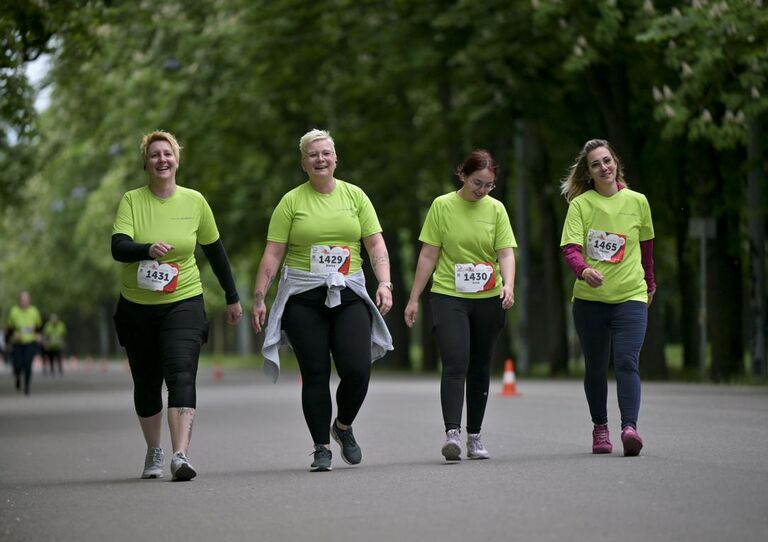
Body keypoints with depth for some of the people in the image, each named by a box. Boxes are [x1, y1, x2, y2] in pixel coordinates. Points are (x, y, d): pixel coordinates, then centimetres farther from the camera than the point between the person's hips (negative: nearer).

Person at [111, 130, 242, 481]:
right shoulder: (132, 201, -4)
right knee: (146, 384, 11)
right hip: (137, 306, 1)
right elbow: (118, 248, -19)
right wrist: (149, 249, -39)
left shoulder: (194, 201, 0)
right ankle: (153, 452, 33)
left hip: (184, 303, -1)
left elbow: (215, 251, 11)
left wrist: (232, 298, 16)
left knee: (181, 376, -19)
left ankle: (180, 456, -28)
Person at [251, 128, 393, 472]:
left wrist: (384, 283, -7)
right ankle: (321, 447, 9)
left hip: (348, 295, 1)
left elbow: (376, 244, 7)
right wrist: (258, 299, -3)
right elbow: (272, 254, 2)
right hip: (303, 298, -1)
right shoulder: (291, 201, 4)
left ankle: (343, 426, 18)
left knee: (357, 370, -9)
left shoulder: (355, 195, 9)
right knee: (315, 374, -1)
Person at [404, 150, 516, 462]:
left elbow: (506, 253, 0)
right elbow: (428, 255, 1)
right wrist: (414, 299, 1)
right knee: (455, 364, -17)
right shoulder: (442, 206, -1)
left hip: (488, 300, 3)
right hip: (448, 297, -3)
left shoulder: (496, 209, 4)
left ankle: (474, 437, 19)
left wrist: (508, 285, -19)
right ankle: (452, 433, -24)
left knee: (480, 368, 10)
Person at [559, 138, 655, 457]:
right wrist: (584, 270, -33)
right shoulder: (580, 204, -1)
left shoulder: (637, 201, 5)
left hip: (630, 296, 0)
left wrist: (649, 283, 28)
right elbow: (570, 246, -12)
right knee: (595, 367, 10)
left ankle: (629, 427, -24)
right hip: (589, 298, 0)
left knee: (626, 362, -15)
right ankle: (600, 428, 25)